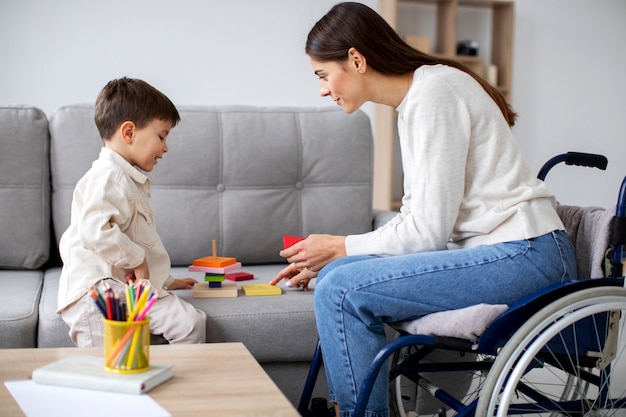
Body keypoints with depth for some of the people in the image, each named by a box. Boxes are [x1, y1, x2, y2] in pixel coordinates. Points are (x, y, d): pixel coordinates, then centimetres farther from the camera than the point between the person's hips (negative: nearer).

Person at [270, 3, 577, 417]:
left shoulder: (433, 94, -14)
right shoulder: (414, 97, 14)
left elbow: (428, 229, -16)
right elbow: (415, 217, 15)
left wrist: (340, 247, -3)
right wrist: (325, 259, 11)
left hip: (523, 256, -10)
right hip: (486, 250, 10)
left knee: (341, 290, -18)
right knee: (335, 274, 4)